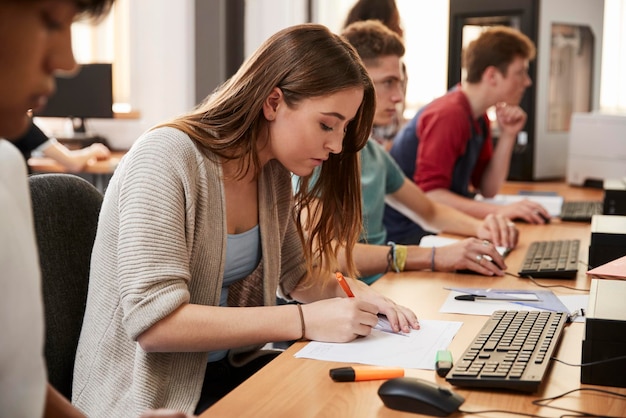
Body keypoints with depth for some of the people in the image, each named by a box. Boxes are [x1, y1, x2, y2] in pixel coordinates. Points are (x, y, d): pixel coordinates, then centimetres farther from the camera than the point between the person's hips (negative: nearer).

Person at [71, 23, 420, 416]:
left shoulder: (274, 172, 1)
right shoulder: (167, 159, -21)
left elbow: (297, 274, 17)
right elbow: (153, 322, -28)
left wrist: (355, 293, -4)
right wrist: (304, 320, -28)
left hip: (227, 370, 7)